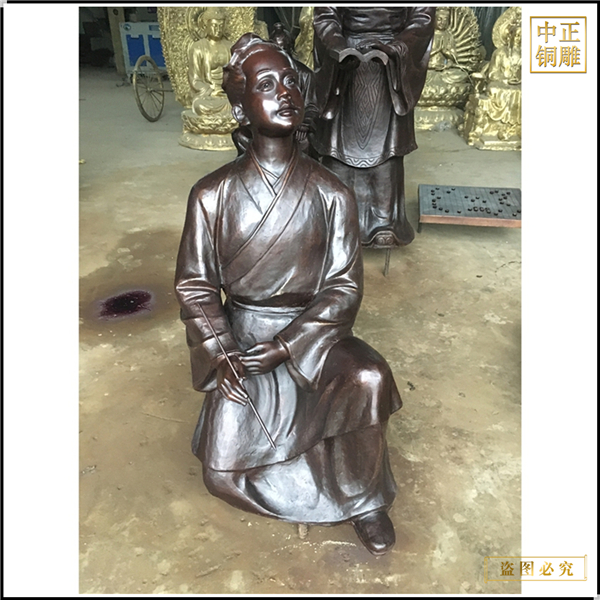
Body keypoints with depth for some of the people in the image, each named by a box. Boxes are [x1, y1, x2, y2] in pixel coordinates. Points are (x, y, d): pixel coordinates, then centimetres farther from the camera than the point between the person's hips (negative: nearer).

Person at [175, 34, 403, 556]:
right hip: (241, 336, 1)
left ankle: (364, 499, -2)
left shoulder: (332, 195, -9)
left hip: (311, 332, 0)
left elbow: (344, 287, -8)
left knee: (368, 379, -31)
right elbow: (194, 285, -2)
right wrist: (220, 353, -15)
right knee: (224, 472, -9)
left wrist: (285, 348, -17)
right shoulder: (212, 195, -8)